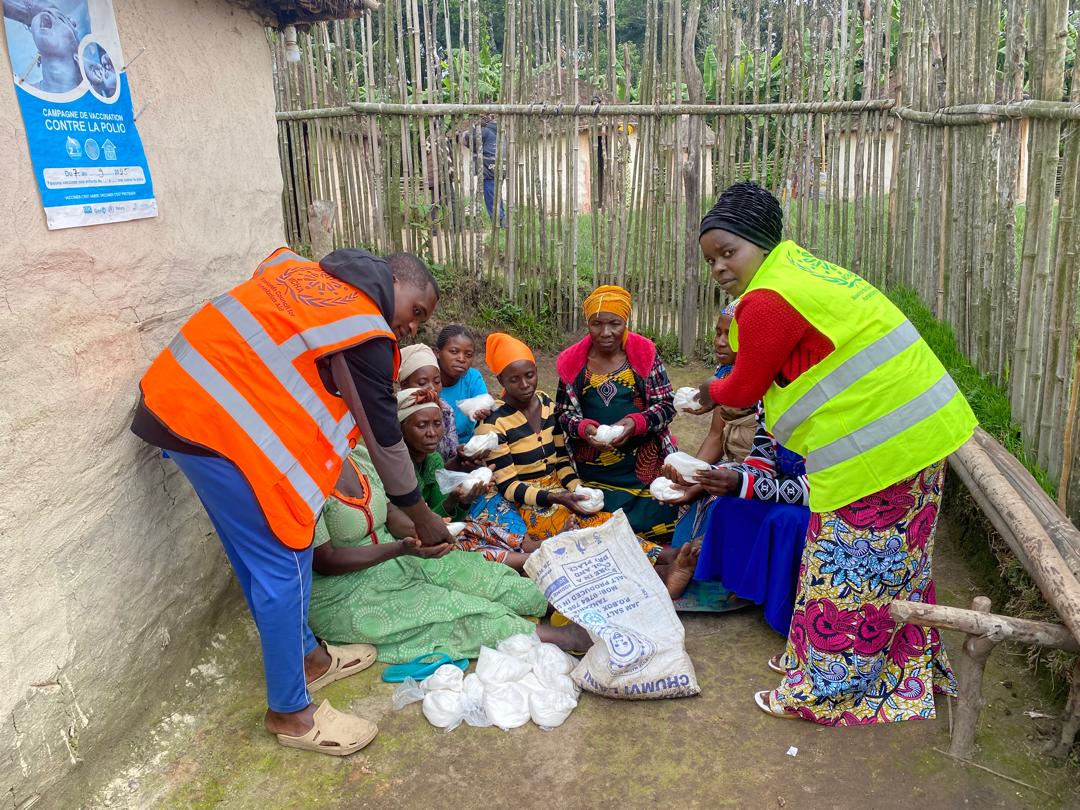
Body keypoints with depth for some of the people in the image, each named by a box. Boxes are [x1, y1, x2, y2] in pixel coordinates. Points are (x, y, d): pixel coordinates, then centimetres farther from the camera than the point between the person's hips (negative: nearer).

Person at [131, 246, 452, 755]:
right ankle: (290, 712, 14)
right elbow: (385, 438, -6)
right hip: (216, 425, -10)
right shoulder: (366, 333, -12)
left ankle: (306, 657, 35)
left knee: (268, 553, 19)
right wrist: (422, 518, 8)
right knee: (283, 564, 0)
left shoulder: (310, 272, 12)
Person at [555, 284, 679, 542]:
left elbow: (666, 405, -1)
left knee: (655, 531, 1)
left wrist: (635, 423, -19)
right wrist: (584, 428, -14)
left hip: (644, 466, -1)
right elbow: (562, 411, 6)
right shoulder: (572, 362, 1)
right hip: (592, 470, 1)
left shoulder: (645, 354, -2)